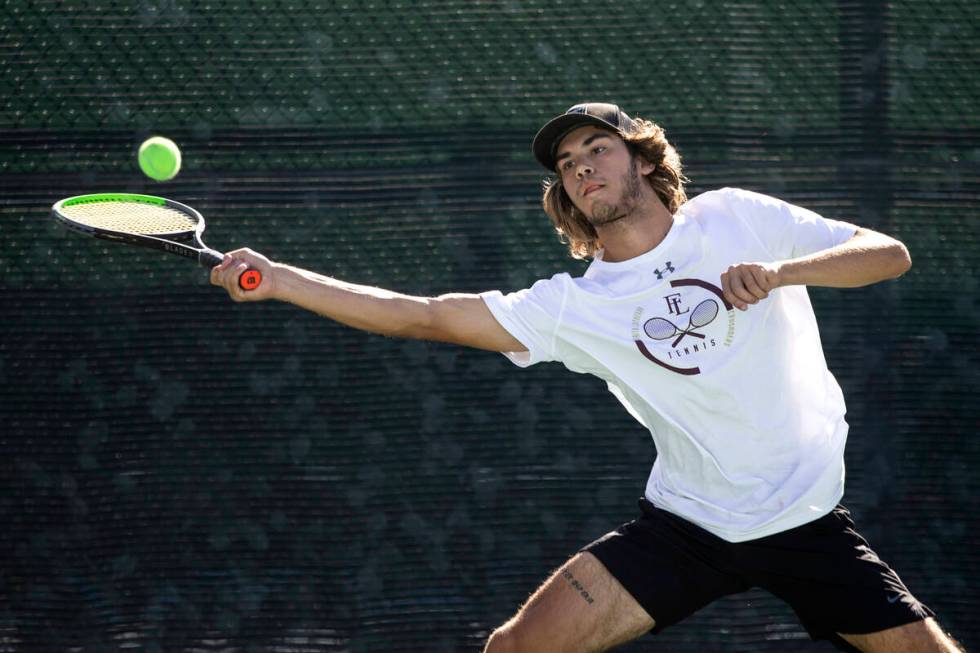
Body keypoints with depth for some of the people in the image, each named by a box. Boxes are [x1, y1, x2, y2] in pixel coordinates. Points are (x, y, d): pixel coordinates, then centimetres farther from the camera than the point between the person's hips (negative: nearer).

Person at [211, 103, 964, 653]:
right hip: (684, 524, 0)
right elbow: (422, 315, -8)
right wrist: (277, 279, -15)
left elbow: (891, 254, -6)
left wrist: (780, 270, -24)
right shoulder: (575, 307, -4)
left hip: (807, 521, 0)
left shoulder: (736, 220, -4)